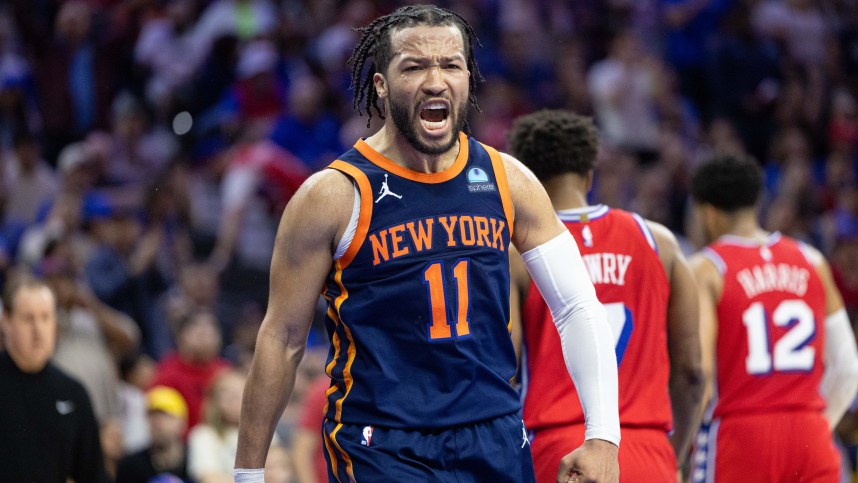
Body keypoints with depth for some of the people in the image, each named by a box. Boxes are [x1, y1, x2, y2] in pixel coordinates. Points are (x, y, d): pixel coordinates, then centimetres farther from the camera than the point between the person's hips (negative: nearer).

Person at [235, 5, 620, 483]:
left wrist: (603, 435, -4)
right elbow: (282, 341, -3)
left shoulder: (509, 181, 4)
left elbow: (580, 307, 7)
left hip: (497, 442, 5)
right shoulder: (334, 195, -8)